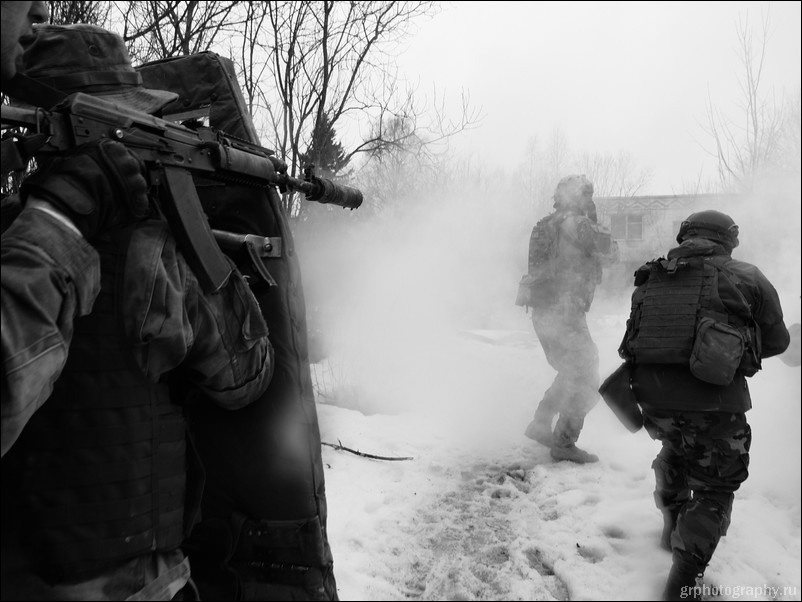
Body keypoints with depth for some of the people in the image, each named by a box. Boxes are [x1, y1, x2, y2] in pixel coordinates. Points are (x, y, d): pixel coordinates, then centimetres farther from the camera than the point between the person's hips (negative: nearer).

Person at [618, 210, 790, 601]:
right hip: (712, 403, -4)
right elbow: (776, 341, 12)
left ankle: (673, 525, 48)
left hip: (651, 397, 4)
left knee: (675, 448, 34)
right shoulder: (747, 278, 1)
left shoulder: (650, 280, 10)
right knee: (714, 488, 15)